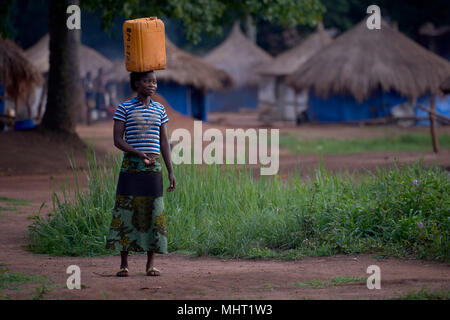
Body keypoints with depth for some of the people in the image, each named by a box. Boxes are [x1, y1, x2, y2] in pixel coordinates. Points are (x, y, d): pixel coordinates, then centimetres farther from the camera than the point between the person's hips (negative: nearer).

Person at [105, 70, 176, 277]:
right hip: (130, 167, -3)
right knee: (125, 213, -4)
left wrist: (171, 172, 6)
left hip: (154, 168, 3)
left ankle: (150, 264, 8)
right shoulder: (124, 108, 0)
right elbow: (117, 140, -5)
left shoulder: (159, 110, 11)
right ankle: (124, 264, 3)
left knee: (153, 214, 1)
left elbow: (164, 143, 12)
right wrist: (139, 154, -19)